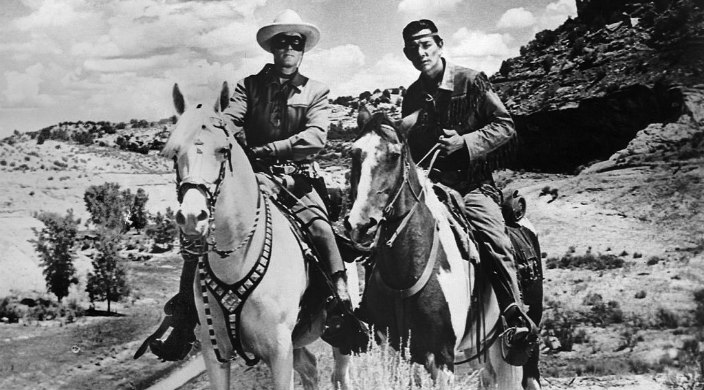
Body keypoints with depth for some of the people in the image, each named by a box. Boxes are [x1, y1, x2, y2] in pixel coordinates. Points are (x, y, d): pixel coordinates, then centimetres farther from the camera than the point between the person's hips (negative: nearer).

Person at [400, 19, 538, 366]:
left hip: (472, 183, -4)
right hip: (428, 184, 5)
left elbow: (505, 126, -5)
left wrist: (465, 142, -18)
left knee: (494, 241, -27)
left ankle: (517, 322, -27)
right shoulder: (412, 96, 13)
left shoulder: (471, 81, 0)